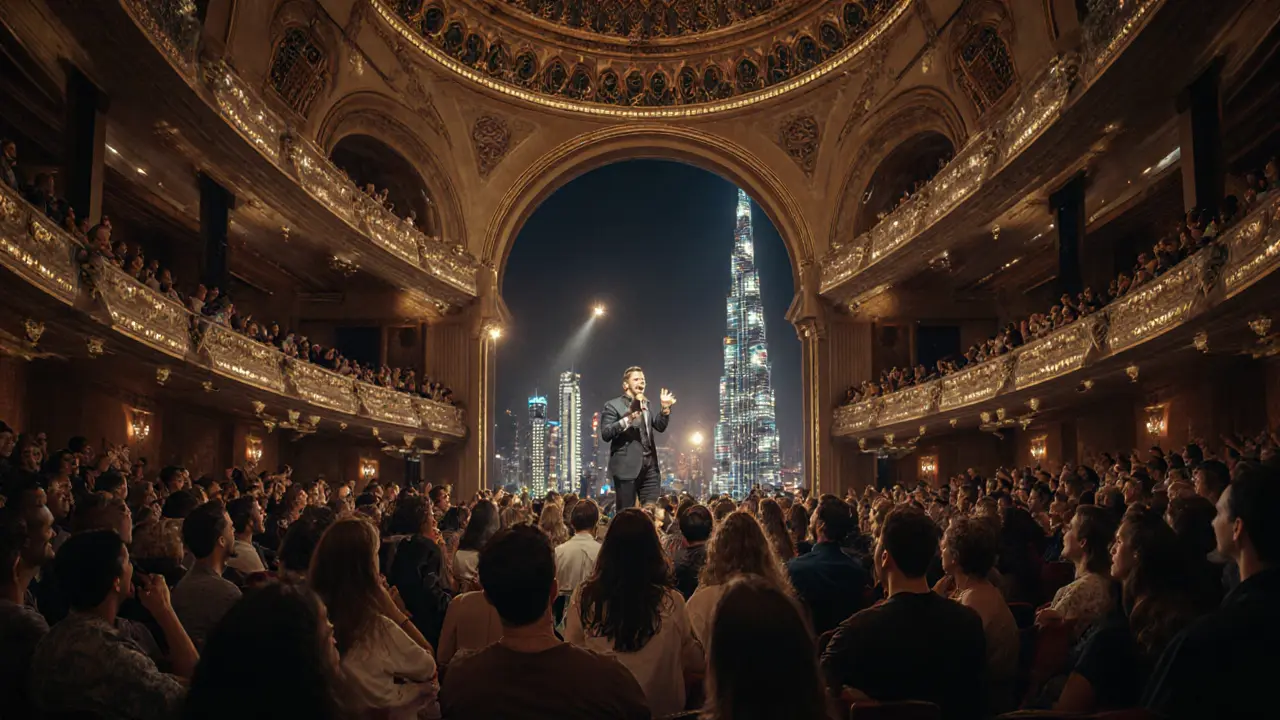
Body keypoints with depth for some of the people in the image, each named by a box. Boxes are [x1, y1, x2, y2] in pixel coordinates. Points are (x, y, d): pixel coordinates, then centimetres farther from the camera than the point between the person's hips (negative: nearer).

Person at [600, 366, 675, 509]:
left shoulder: (646, 404, 18)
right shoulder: (613, 405, -3)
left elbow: (660, 427, 15)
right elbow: (605, 434, -13)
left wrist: (665, 408, -1)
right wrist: (627, 419, -23)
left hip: (649, 465, 6)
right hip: (627, 466, -6)